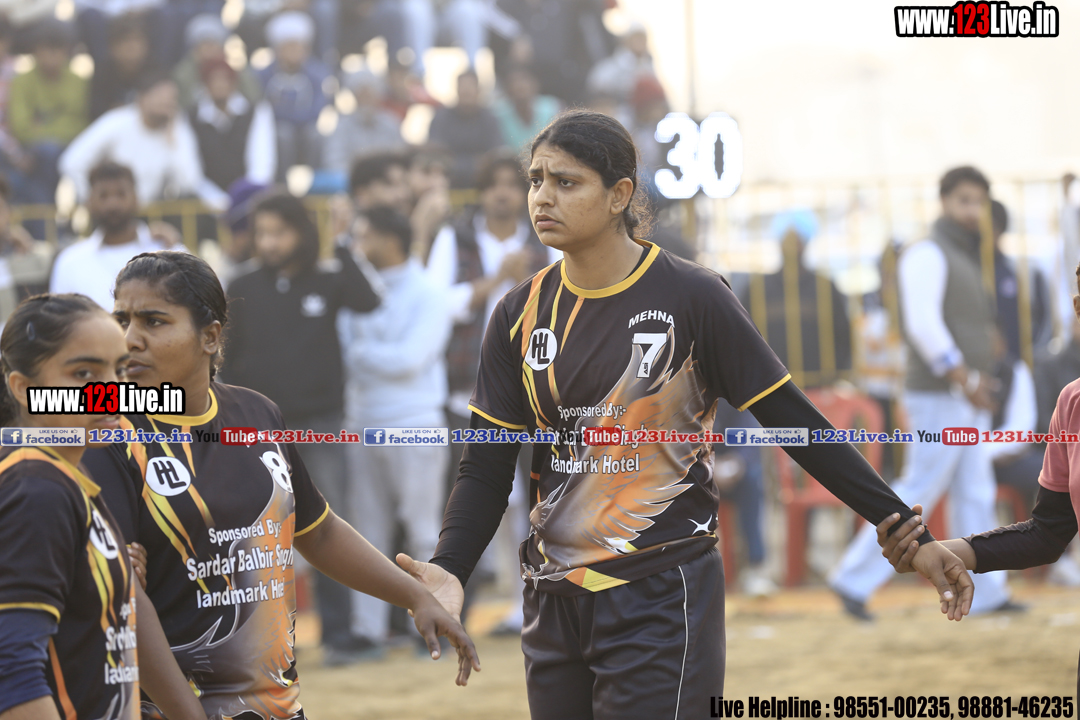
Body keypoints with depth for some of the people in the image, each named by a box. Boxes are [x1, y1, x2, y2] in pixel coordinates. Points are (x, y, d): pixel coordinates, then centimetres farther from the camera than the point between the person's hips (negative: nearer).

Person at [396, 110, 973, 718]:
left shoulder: (692, 298, -7)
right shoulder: (522, 314, 7)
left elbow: (797, 424, -4)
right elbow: (488, 468, 6)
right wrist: (451, 571, -13)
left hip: (663, 600, -5)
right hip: (556, 604, 5)